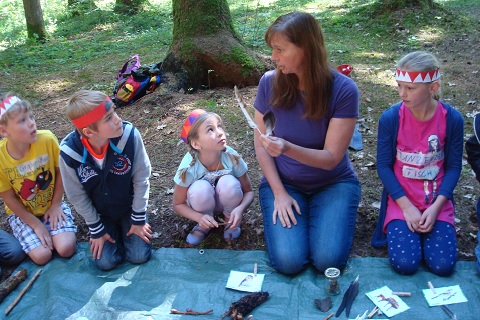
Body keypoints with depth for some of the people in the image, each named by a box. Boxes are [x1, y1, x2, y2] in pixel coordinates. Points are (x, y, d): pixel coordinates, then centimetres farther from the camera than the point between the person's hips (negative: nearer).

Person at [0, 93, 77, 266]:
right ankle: (38, 231, 15)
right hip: (21, 212, 0)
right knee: (42, 256, -16)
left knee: (66, 249, -16)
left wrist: (56, 205, -7)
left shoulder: (47, 139, -25)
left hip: (52, 204, 1)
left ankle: (55, 219, 12)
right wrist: (35, 224, -12)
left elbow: (60, 171, -7)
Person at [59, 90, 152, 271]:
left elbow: (141, 179, -18)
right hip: (99, 213, 1)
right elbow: (77, 196, -12)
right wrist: (96, 230, -5)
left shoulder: (130, 135, -33)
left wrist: (138, 219, -10)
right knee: (106, 262, -4)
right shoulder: (69, 152, -30)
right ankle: (114, 229, 26)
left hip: (130, 206, 0)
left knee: (139, 256, -5)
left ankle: (126, 227, 25)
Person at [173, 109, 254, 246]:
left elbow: (248, 191, -13)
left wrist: (240, 208, -36)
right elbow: (178, 204, -14)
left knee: (229, 183, -33)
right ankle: (205, 225, -3)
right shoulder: (188, 168, -29)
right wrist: (200, 217, -34)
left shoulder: (233, 158, -27)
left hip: (228, 202, 1)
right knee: (200, 188, -34)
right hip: (203, 203, -1)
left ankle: (230, 220, -1)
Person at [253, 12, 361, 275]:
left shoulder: (343, 90, -18)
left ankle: (315, 214, 12)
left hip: (333, 183, -1)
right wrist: (279, 193, -12)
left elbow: (331, 158, -19)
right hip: (282, 182, 1)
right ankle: (287, 212, 14)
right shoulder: (270, 83, -12)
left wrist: (288, 148, -36)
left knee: (328, 260, -19)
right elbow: (261, 145, -4)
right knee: (288, 261, -18)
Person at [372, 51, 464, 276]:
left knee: (443, 265, -13)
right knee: (405, 263, -17)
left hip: (437, 201, 1)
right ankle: (400, 227, 14)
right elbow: (383, 165, -8)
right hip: (401, 199, -1)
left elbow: (453, 167, -3)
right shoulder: (390, 118, -13)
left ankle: (427, 230, 17)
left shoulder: (452, 119, -10)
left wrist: (435, 207, -14)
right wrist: (407, 206, -14)